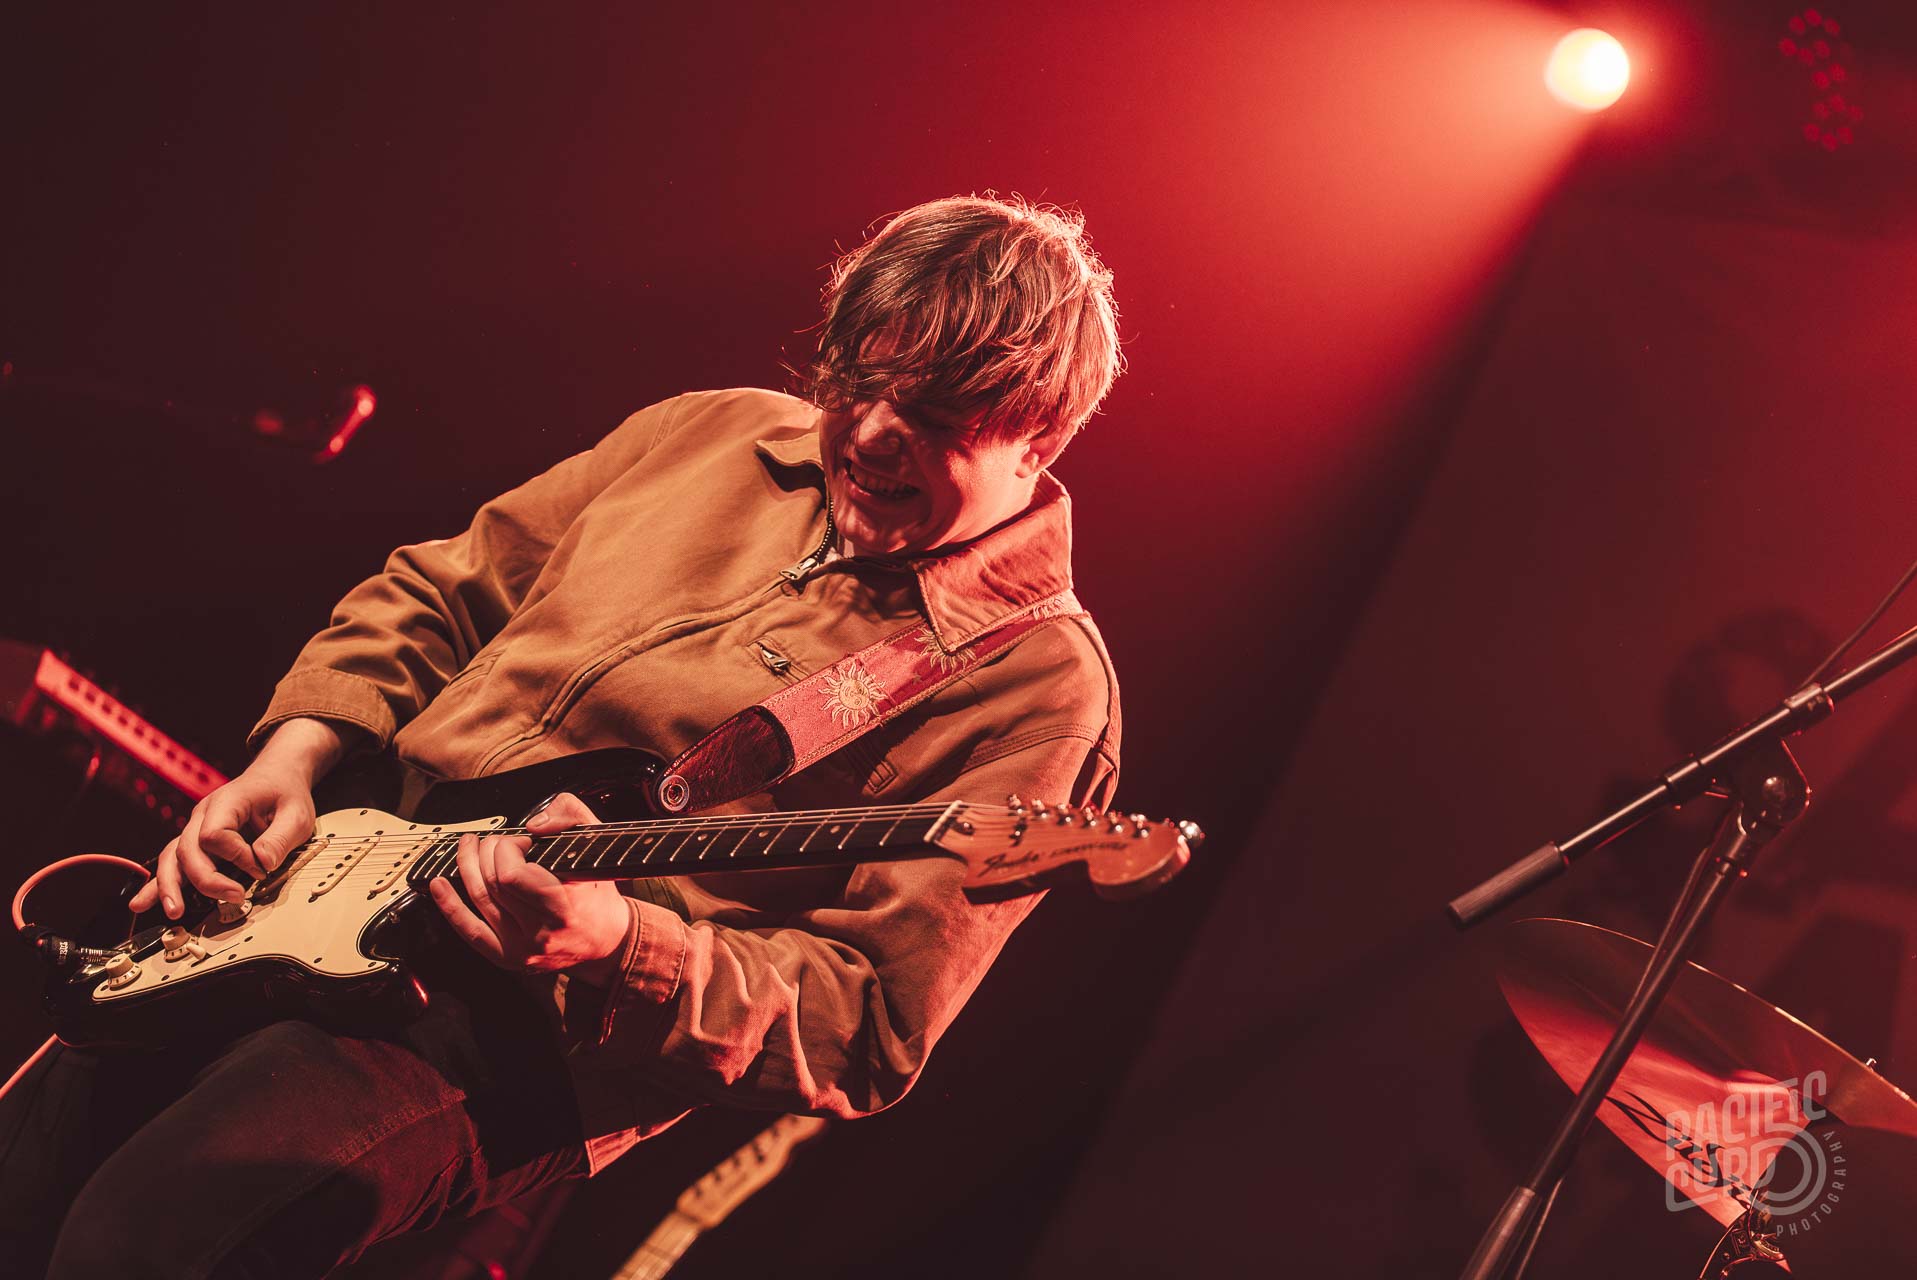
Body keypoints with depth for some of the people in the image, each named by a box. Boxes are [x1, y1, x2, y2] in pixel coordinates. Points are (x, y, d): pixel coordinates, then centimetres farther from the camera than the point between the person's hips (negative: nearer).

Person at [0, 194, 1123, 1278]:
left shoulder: (1035, 684, -9)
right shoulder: (716, 436, 10)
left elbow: (871, 1032, -13)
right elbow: (436, 595, 18)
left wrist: (617, 948, -27)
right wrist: (292, 760, 2)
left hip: (523, 1025, -6)